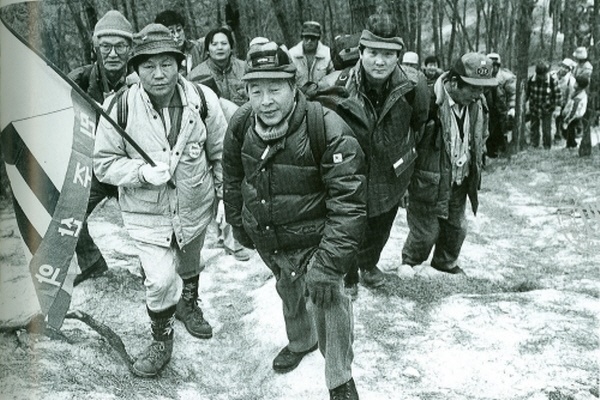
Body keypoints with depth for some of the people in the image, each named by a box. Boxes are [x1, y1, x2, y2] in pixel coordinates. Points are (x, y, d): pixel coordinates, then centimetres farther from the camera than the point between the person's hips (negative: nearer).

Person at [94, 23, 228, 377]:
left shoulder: (202, 100, -15)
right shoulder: (119, 109, -19)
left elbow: (222, 154, -2)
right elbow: (105, 164, -10)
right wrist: (143, 172, -27)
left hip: (196, 206, 3)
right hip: (147, 211, -2)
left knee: (189, 264, 26)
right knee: (161, 279, -13)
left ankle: (188, 306, 58)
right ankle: (162, 340, 17)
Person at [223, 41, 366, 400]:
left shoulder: (328, 130, -29)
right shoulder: (241, 124, -11)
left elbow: (348, 204, -30)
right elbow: (233, 178, 8)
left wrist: (328, 265, -33)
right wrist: (238, 224, 15)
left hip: (312, 240, -5)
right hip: (265, 241, 5)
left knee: (327, 301, -13)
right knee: (288, 292, 26)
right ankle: (301, 342, 56)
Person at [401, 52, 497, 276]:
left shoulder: (478, 104, -2)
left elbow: (481, 138, 18)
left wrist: (475, 165, 14)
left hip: (459, 182, 6)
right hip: (429, 181, -6)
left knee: (456, 227, 17)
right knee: (426, 229, 4)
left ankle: (446, 262, 43)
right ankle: (409, 261, 32)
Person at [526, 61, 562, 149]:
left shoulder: (553, 81, -13)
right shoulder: (531, 80, -8)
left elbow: (558, 95, -6)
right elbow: (526, 93, 6)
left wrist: (557, 109, -9)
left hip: (547, 110, -3)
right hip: (534, 109, 3)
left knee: (546, 131, -1)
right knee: (534, 129, 11)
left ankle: (547, 148, 13)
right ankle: (533, 147, 23)